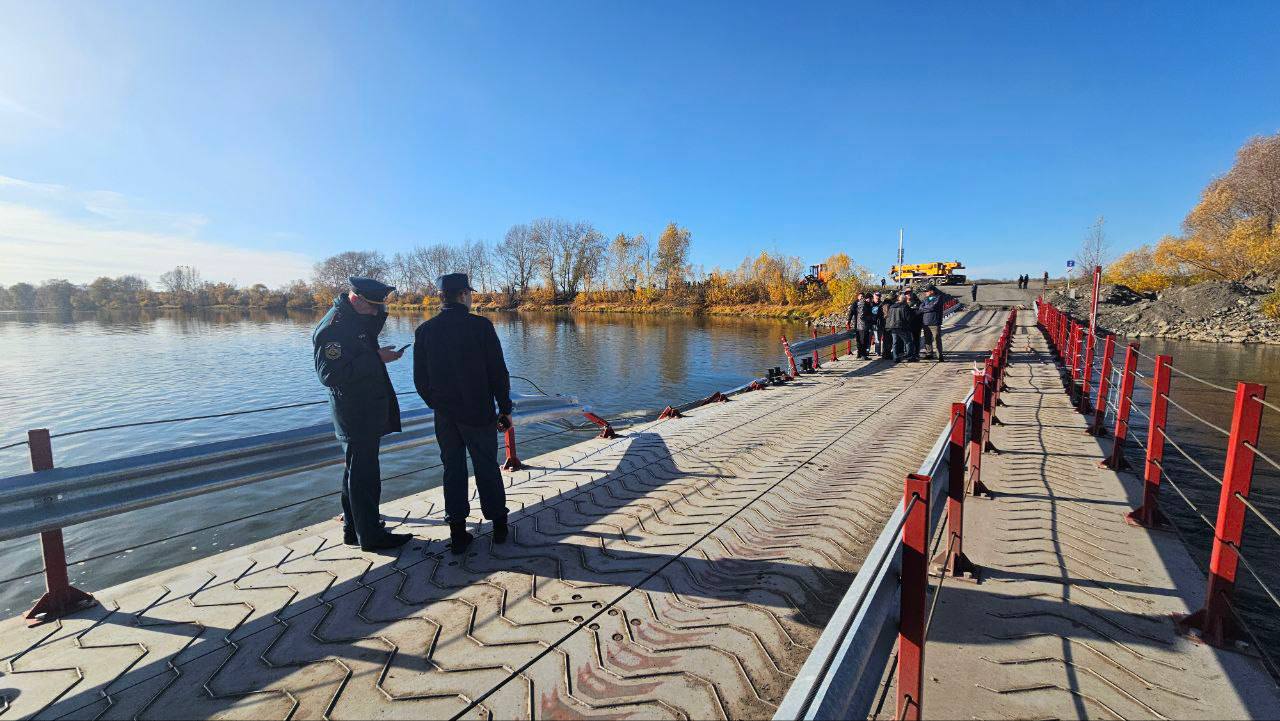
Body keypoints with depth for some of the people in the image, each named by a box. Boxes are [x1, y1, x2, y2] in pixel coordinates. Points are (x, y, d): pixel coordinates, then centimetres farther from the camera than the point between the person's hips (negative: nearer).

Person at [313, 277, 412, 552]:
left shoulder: (356, 316, 8)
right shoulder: (332, 327, -19)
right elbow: (330, 375, -25)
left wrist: (380, 310, 8)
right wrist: (375, 358, -24)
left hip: (368, 413, 10)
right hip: (355, 415, -10)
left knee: (359, 471, 18)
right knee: (363, 475, -1)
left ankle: (353, 528, 31)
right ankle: (370, 536, 10)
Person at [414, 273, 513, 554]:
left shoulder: (425, 330, 1)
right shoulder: (480, 326, -10)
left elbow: (420, 379, 5)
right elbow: (498, 372, -10)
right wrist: (505, 409, -1)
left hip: (444, 415, 3)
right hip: (479, 413, -3)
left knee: (452, 470, 12)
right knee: (487, 468, 10)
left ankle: (457, 533, 16)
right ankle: (499, 525, 21)